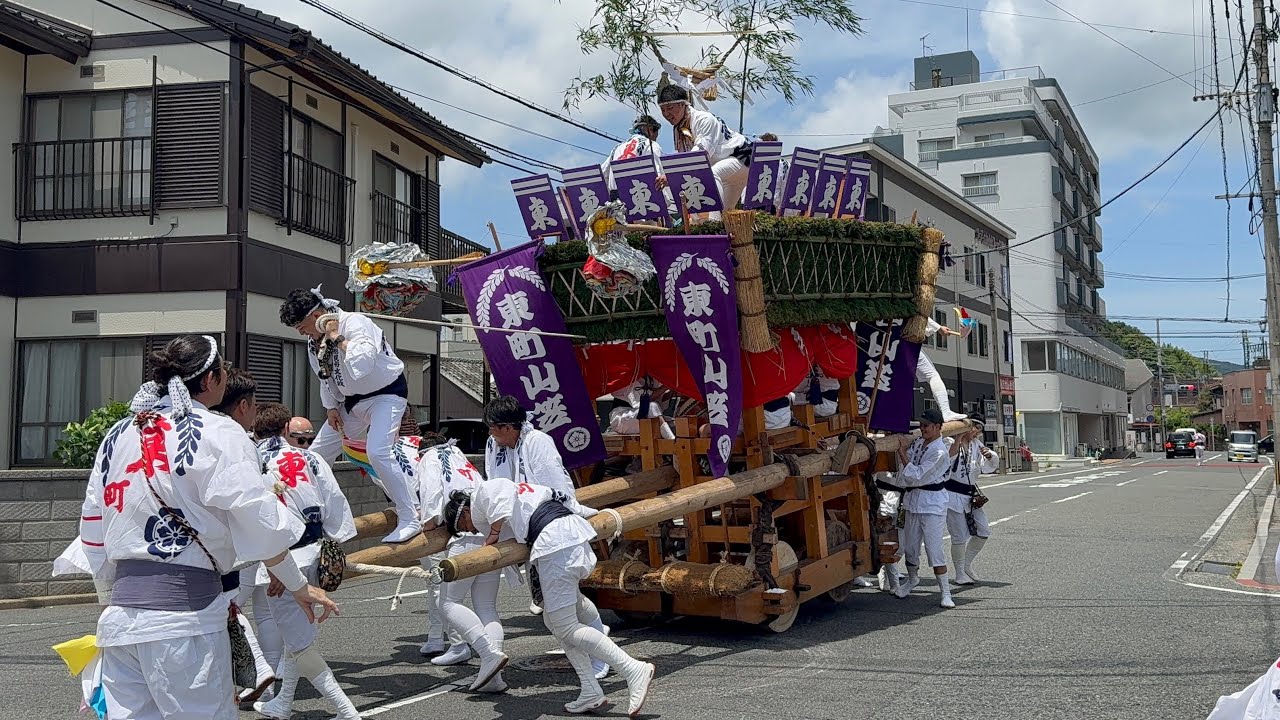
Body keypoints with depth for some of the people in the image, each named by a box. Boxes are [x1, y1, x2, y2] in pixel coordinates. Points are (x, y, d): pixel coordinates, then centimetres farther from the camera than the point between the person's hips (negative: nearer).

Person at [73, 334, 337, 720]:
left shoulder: (117, 435, 13)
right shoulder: (218, 433, -6)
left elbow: (93, 532, 16)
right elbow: (260, 523, -8)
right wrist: (298, 586, 4)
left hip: (121, 614, 6)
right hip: (184, 612, -6)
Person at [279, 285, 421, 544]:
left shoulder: (354, 324, -24)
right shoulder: (314, 341, 1)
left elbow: (362, 365, -40)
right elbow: (326, 376, 14)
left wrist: (338, 338, -31)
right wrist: (331, 407, 2)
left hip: (386, 394, -9)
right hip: (352, 400, 9)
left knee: (378, 453, -27)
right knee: (317, 453, 9)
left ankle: (410, 520, -18)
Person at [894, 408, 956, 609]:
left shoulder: (939, 452, -18)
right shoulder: (918, 442, 6)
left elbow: (917, 476, -19)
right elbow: (904, 475, 15)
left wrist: (903, 455, -13)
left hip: (933, 504, -7)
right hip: (914, 501, 8)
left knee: (934, 549, -11)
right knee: (910, 545, 17)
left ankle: (946, 592, -4)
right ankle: (912, 579, 40)